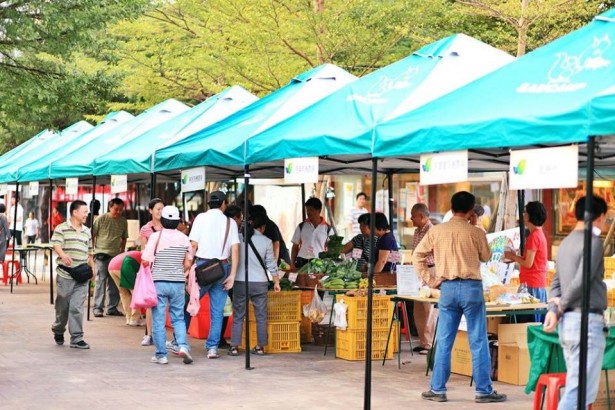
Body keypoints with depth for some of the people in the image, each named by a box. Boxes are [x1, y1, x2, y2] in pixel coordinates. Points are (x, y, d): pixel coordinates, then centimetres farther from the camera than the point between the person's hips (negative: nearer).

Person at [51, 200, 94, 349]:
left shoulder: (87, 231, 17)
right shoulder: (62, 228, -1)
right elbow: (56, 244, -15)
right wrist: (62, 255, -35)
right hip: (65, 275, -3)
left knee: (77, 307, -4)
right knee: (62, 306, 8)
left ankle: (77, 338, -3)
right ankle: (58, 330, 32)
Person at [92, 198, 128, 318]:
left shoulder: (123, 221, 7)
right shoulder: (101, 219, -4)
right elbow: (92, 235, 1)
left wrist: (122, 252, 13)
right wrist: (92, 249, -2)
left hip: (116, 255, 4)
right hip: (102, 254, -4)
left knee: (114, 283, 7)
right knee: (101, 281, -5)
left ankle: (112, 308, 15)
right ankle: (98, 308, -2)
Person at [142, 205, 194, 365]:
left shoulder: (156, 236, -9)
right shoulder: (184, 238, 2)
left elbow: (145, 261, -13)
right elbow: (188, 263, 8)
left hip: (158, 283, -3)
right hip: (178, 283, 3)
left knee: (158, 320, 5)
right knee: (178, 318, 13)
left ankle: (161, 355, 6)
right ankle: (183, 346, -8)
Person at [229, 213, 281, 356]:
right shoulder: (266, 241, -2)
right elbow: (271, 264, 2)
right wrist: (276, 282, 12)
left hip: (240, 282, 1)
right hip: (260, 283, 0)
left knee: (238, 316, 7)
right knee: (261, 316, 9)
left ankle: (234, 347, 5)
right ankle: (260, 346, 11)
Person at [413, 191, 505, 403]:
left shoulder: (436, 231, 1)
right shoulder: (476, 232, -6)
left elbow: (417, 256, 4)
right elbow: (486, 257, 10)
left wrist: (431, 281, 7)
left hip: (447, 288, 2)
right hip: (471, 288, -2)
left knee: (444, 341, 8)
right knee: (478, 342, 3)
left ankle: (437, 389, 10)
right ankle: (483, 390, 6)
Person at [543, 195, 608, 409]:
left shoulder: (566, 243, 16)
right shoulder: (593, 241, -9)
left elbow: (556, 281, 11)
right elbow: (581, 281, -16)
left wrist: (553, 310, -3)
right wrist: (562, 304, -1)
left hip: (567, 322, 8)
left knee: (574, 385, 12)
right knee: (581, 389, -10)